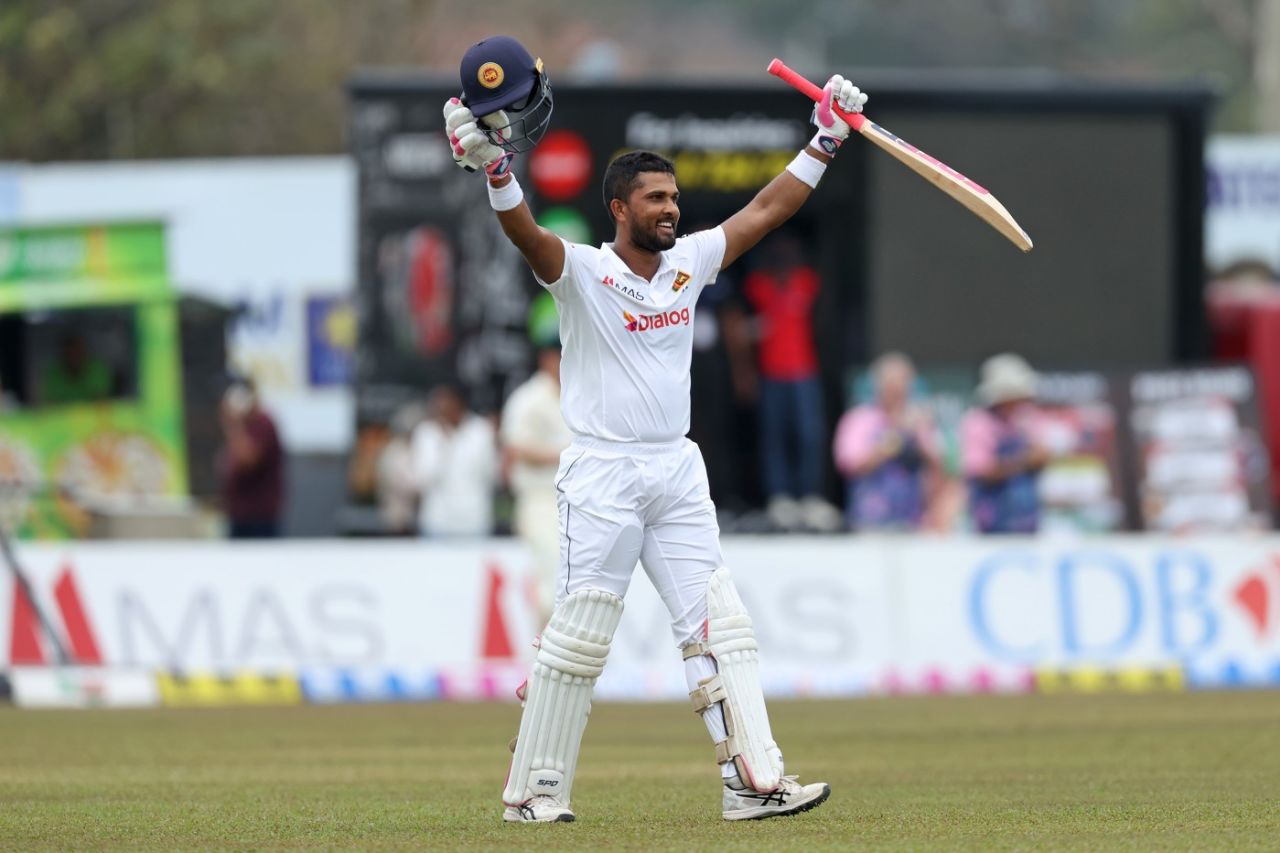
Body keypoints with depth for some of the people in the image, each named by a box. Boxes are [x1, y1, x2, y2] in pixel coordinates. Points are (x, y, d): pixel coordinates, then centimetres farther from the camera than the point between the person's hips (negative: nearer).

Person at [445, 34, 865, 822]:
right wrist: (494, 170, -43)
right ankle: (534, 792, 3)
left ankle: (753, 781, -4)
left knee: (719, 628, -1)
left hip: (679, 473, 6)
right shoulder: (582, 272, -7)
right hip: (602, 476, -6)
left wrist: (825, 141, 8)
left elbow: (766, 211, 14)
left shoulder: (690, 263, 10)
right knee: (578, 638, -5)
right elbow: (527, 233, -25)